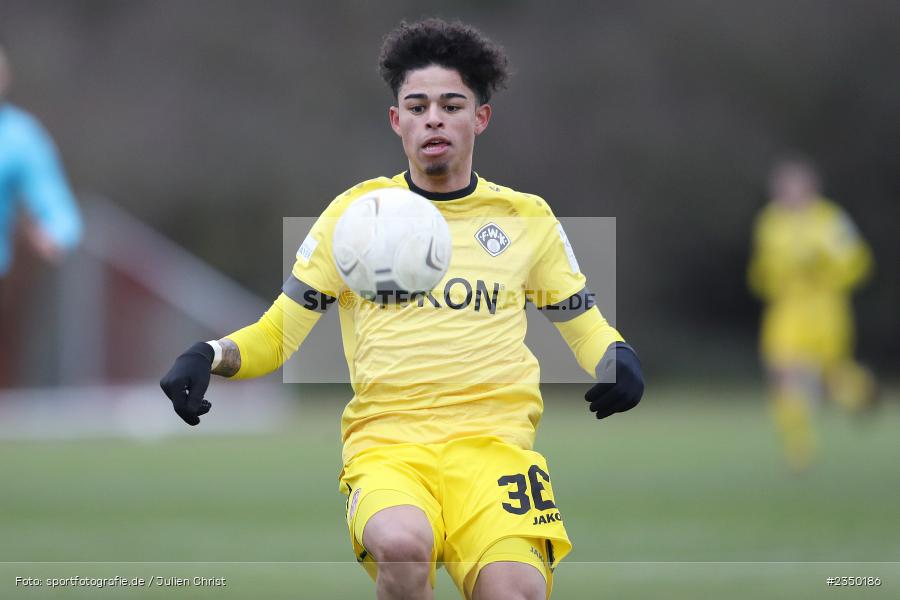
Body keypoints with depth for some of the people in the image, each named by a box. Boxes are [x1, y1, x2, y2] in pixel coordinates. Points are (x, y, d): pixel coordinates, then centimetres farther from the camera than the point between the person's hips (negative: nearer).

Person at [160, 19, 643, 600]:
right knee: (401, 545, -36)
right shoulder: (355, 212, 12)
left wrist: (616, 357, 1)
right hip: (384, 437, 0)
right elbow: (279, 334, 16)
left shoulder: (527, 217, 15)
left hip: (492, 437, 0)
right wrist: (209, 357, -4)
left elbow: (584, 326, 25)